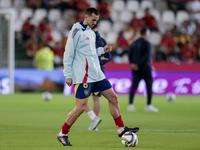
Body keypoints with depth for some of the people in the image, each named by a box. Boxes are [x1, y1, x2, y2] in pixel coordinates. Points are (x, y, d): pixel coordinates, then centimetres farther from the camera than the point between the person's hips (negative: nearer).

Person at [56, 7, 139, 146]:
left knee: (113, 97, 7)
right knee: (81, 106, -10)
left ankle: (121, 129, 15)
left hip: (96, 75, 9)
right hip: (83, 76, -9)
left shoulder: (92, 33, 16)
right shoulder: (77, 31, -10)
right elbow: (68, 53, -11)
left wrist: (102, 50, 9)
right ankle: (62, 134, 2)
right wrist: (68, 75, -13)